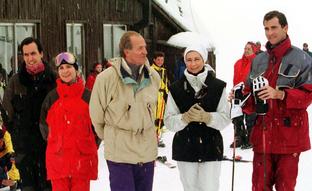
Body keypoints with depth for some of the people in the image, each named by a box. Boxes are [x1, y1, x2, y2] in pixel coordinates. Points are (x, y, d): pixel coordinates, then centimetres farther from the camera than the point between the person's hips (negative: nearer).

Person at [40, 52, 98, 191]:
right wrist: (54, 142, 9)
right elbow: (43, 123, 14)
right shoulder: (52, 97, 4)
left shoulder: (87, 96, 1)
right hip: (57, 158, 1)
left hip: (83, 158, -1)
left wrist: (91, 145, 5)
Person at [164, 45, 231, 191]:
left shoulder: (217, 86, -2)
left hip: (211, 147, -1)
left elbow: (225, 118, -6)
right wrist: (185, 118, -23)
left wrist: (206, 117, -24)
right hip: (185, 148, 1)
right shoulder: (176, 88, -1)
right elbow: (169, 121, -4)